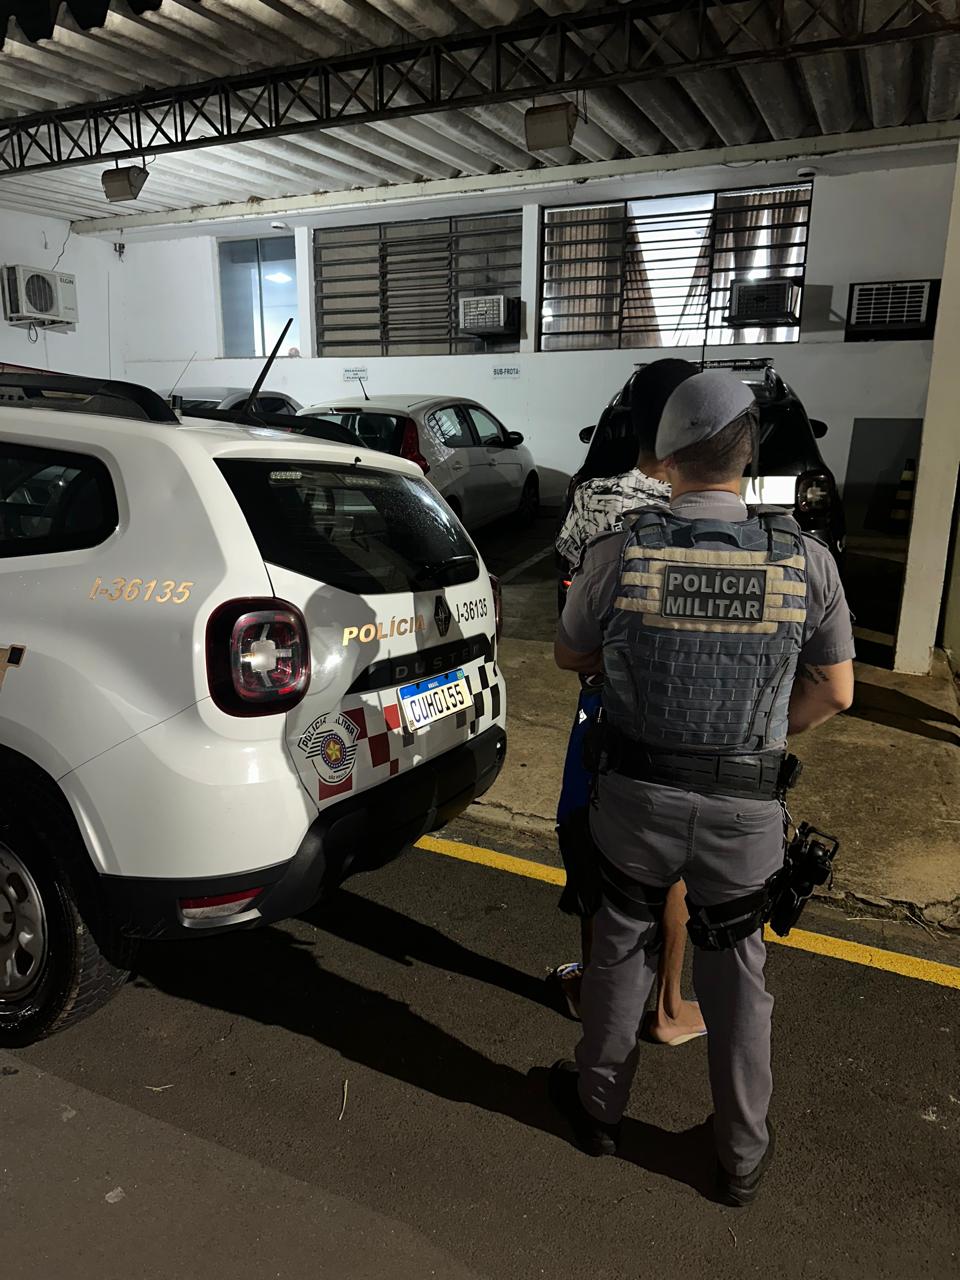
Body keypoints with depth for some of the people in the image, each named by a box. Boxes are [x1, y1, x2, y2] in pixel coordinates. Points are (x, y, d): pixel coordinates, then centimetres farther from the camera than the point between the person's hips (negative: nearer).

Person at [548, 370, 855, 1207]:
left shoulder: (620, 552, -13)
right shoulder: (805, 561, -11)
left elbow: (572, 655, 2)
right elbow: (836, 692, -3)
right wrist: (763, 736, 10)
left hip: (636, 794, 0)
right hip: (746, 810, 1)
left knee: (621, 950, 20)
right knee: (736, 972, 19)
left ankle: (600, 1106, 40)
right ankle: (743, 1154, 36)